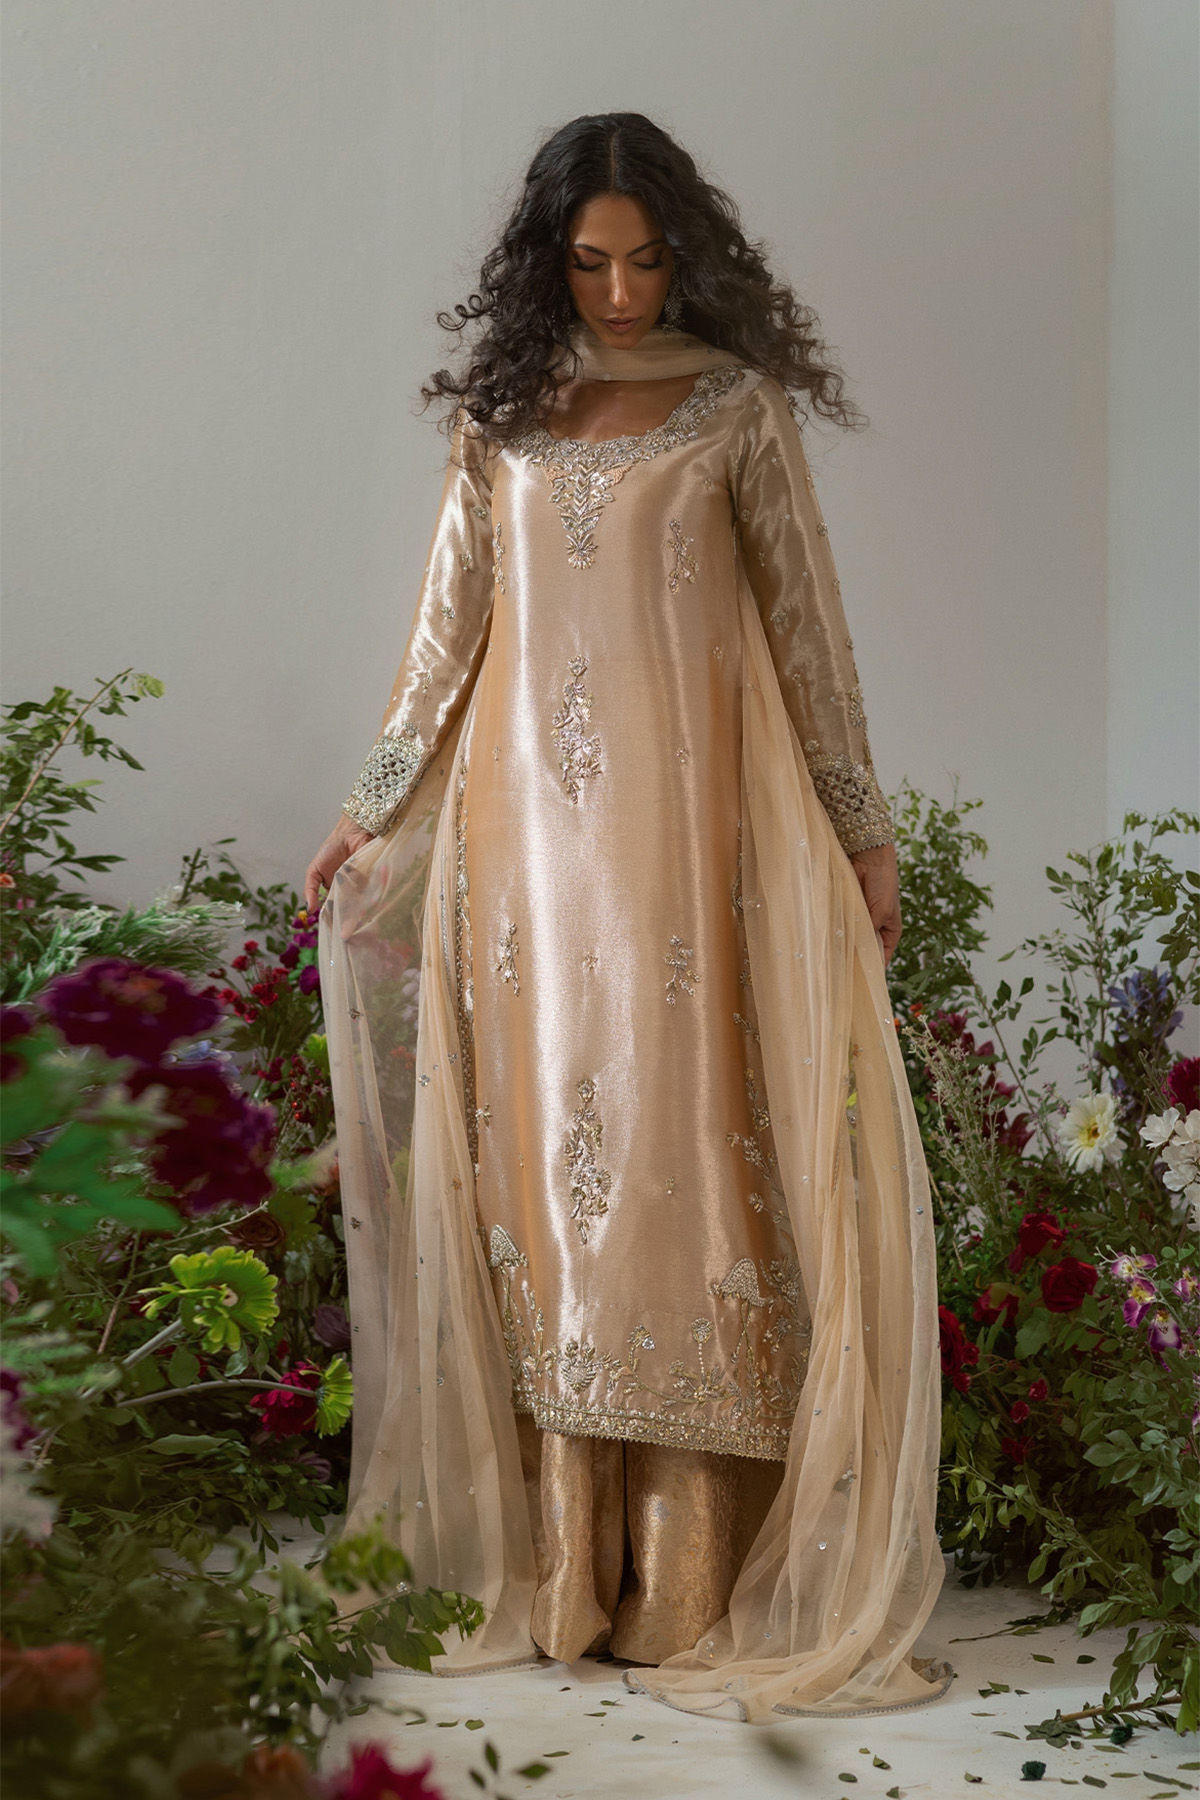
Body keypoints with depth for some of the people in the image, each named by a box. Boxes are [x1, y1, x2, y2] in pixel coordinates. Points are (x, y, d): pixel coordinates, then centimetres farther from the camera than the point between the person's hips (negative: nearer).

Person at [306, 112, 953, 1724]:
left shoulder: (738, 406, 3)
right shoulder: (500, 411, 11)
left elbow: (804, 620, 4)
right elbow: (450, 624, 14)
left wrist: (861, 828, 3)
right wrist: (375, 808, 13)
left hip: (684, 820, -3)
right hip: (526, 825, 3)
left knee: (677, 1149, -5)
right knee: (540, 1155, 2)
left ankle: (691, 1575, 1)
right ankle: (560, 1569, 9)